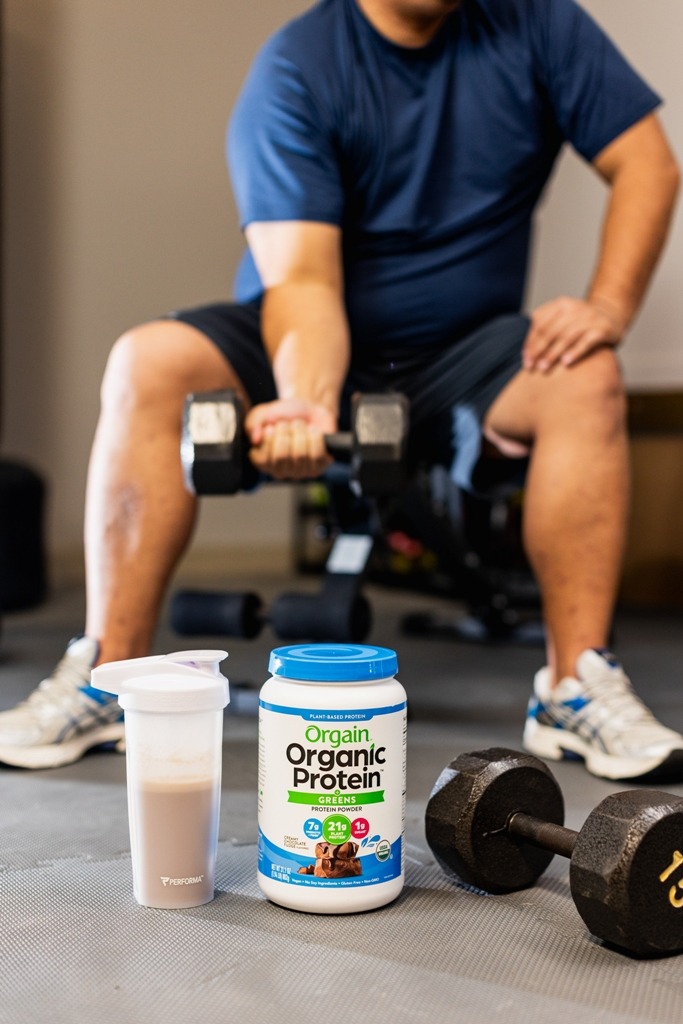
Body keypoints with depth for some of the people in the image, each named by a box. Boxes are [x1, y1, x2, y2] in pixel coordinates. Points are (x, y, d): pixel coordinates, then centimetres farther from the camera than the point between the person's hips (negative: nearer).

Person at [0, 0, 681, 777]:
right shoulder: (294, 69, -14)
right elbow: (301, 276, -24)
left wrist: (609, 306, -19)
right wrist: (305, 400, -44)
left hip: (460, 357, 2)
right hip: (318, 346, -1)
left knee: (586, 379, -29)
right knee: (147, 363, -26)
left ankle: (576, 690, -21)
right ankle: (109, 681, -18)